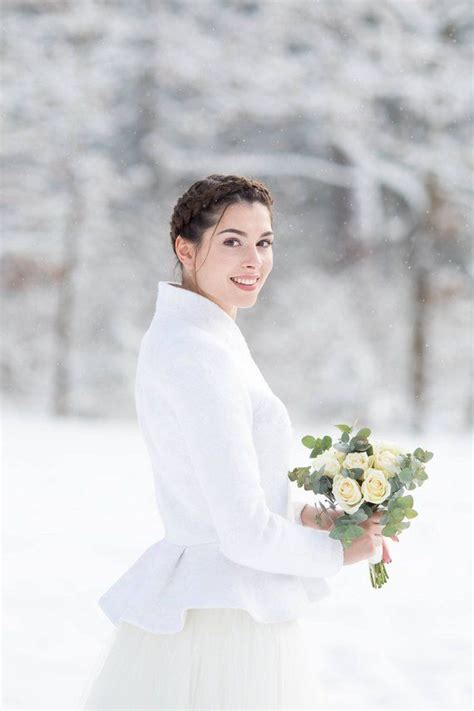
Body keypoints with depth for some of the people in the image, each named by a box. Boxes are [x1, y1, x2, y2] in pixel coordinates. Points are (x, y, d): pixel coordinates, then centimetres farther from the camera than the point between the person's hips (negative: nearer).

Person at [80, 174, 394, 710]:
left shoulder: (174, 336, 9)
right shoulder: (200, 356, -20)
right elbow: (246, 534, -21)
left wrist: (310, 515, 6)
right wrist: (338, 552, -4)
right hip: (225, 620, -10)